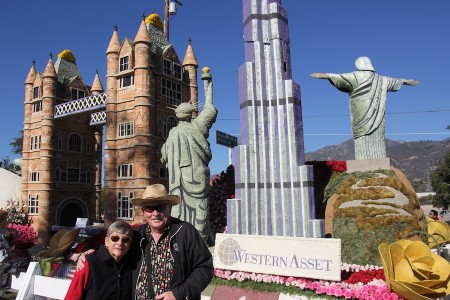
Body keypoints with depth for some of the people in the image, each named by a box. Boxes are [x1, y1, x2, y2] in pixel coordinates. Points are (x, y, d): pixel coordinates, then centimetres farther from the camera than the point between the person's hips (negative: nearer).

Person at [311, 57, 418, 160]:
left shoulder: (357, 76, -1)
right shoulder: (380, 79, 19)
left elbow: (341, 77, -13)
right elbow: (393, 81, 34)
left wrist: (323, 75, -16)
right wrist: (407, 81, 52)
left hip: (362, 116, -6)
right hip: (378, 118, 6)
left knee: (362, 142, -8)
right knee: (377, 141, 8)